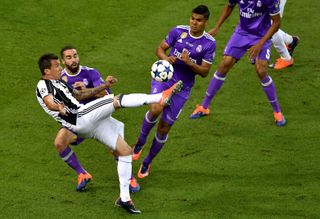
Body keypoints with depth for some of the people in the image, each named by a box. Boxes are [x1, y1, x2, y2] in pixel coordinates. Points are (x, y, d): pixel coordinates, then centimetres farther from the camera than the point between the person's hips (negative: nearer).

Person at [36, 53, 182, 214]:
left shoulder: (58, 83, 28)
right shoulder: (44, 85, -2)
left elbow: (80, 94, 34)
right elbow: (49, 102, -23)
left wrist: (104, 86, 27)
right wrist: (59, 107, -46)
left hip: (92, 123, 9)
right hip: (80, 118, -9)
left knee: (125, 150, 6)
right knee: (117, 100, -21)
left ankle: (124, 198, 7)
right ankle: (160, 98, -26)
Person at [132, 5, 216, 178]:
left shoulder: (209, 44, -7)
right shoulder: (178, 31, -4)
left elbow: (204, 72, -6)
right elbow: (160, 48, 5)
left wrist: (188, 62, -23)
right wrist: (165, 58, -18)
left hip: (182, 88, 0)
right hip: (164, 78, 0)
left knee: (164, 128, 3)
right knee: (155, 109, -31)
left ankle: (147, 162, 26)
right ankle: (140, 142, -3)